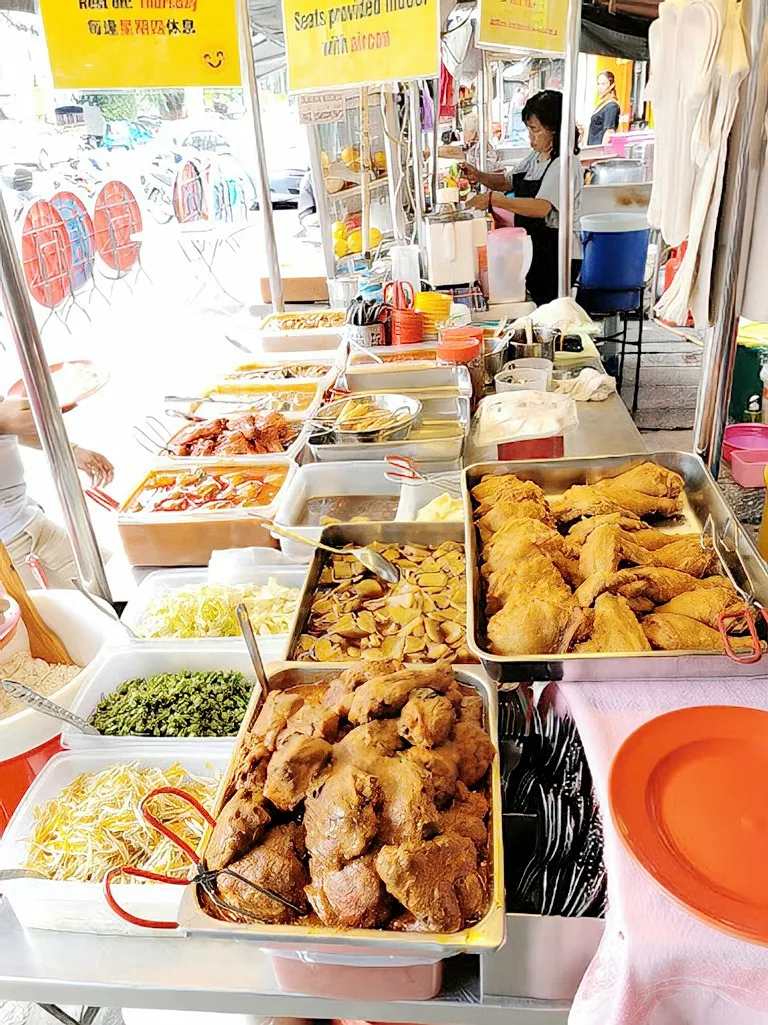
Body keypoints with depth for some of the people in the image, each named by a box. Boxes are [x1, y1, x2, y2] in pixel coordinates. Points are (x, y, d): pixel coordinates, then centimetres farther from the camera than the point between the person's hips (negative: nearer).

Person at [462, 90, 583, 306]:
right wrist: (478, 176, 2)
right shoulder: (534, 157, 13)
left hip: (556, 256, -8)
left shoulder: (564, 164, -15)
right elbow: (506, 181, 22)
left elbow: (541, 208, -28)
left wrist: (493, 199, -29)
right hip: (532, 248, 8)